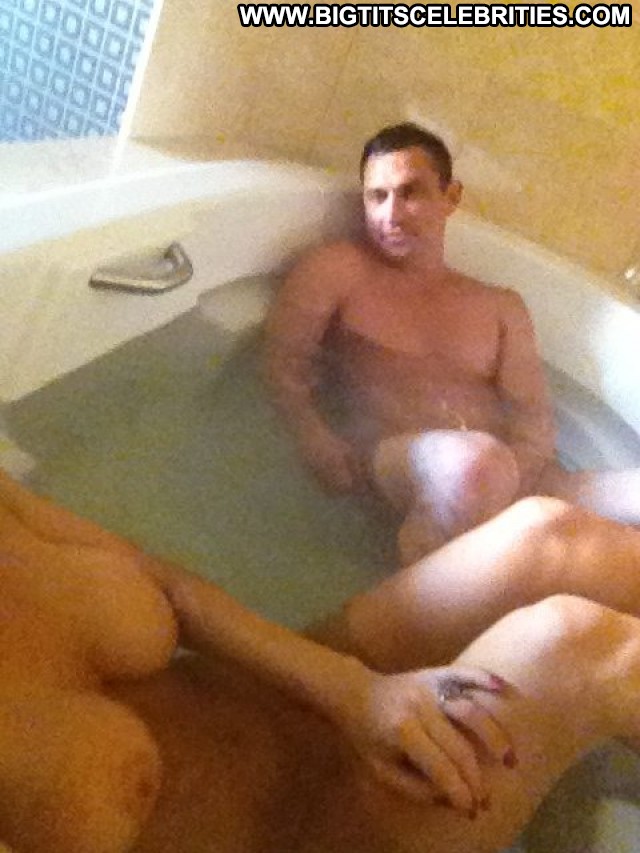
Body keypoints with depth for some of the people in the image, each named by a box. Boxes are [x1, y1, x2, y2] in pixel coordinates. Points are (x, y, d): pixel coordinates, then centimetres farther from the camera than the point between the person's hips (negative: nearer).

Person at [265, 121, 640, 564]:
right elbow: (284, 360, 6)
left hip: (508, 475, 4)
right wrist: (314, 435, -14)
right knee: (476, 465, -39)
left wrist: (513, 469, -10)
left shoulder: (501, 307, 23)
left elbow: (537, 419, 14)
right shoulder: (339, 270, 16)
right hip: (384, 456, -3)